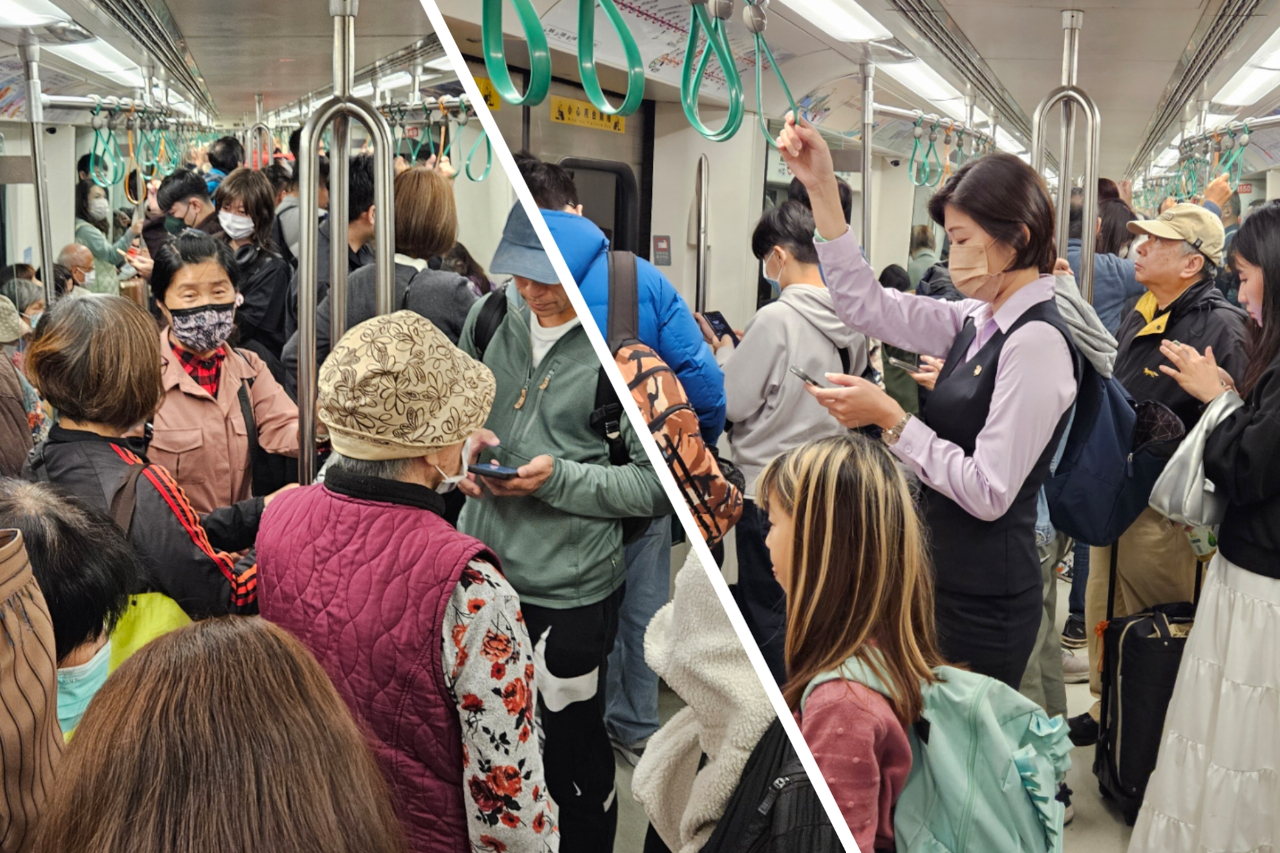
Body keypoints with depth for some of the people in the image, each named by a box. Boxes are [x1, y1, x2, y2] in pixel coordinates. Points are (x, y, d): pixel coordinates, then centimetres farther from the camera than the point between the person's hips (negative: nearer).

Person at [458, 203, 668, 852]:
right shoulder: (492, 314, 0)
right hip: (482, 570, 6)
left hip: (568, 592, -5)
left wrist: (559, 479, -23)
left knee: (571, 749, 13)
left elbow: (659, 484, -15)